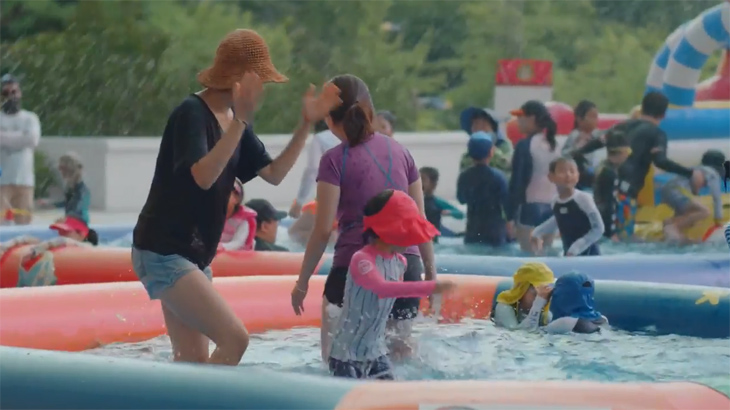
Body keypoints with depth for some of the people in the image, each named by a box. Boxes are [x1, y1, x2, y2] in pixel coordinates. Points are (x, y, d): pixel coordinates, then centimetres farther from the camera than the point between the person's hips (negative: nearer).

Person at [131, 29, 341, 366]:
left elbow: (274, 174, 14)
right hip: (163, 253, -10)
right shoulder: (191, 113, -16)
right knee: (235, 339, -17)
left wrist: (306, 124, 5)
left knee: (193, 360, 9)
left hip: (193, 256, 10)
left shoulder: (234, 119, 11)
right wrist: (241, 120, -35)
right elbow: (203, 176, -30)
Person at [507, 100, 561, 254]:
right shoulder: (553, 145, 10)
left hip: (530, 208, -7)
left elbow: (517, 182, -12)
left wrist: (510, 215, -10)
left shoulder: (524, 146, -10)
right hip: (551, 208, 7)